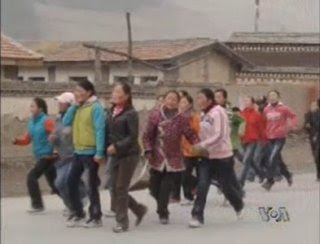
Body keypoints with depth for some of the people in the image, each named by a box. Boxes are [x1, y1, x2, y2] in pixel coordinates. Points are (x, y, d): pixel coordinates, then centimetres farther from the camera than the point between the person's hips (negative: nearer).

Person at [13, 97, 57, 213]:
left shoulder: (46, 121, -13)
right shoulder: (31, 122, 11)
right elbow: (27, 139, 13)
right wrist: (18, 141, -5)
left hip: (48, 155, -8)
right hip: (40, 156, 8)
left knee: (31, 177, -13)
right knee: (53, 183, 13)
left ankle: (37, 205, -5)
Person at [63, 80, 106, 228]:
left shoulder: (96, 107, -12)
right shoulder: (78, 108, 12)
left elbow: (100, 130, -17)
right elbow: (66, 122, 6)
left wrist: (99, 153, -22)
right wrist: (74, 105, 0)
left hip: (90, 152, -8)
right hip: (78, 152, 8)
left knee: (92, 185, 0)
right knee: (71, 182, 9)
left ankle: (96, 218, 11)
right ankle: (79, 215, 20)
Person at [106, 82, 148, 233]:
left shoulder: (131, 113, -10)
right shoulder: (112, 112, 10)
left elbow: (133, 136, -16)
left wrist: (117, 146, -23)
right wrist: (108, 146, 1)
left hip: (129, 154, -7)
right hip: (115, 155, 7)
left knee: (121, 188, -5)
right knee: (115, 188, 7)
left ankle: (122, 222, 4)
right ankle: (139, 209, 26)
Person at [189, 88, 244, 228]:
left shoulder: (218, 112, -18)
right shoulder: (203, 115, 6)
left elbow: (219, 136, -25)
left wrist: (202, 145, -27)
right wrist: (201, 148, 3)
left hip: (222, 156, -6)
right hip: (206, 156, 6)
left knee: (226, 186, 8)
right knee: (202, 186, -7)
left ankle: (239, 206, 37)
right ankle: (197, 217, -6)